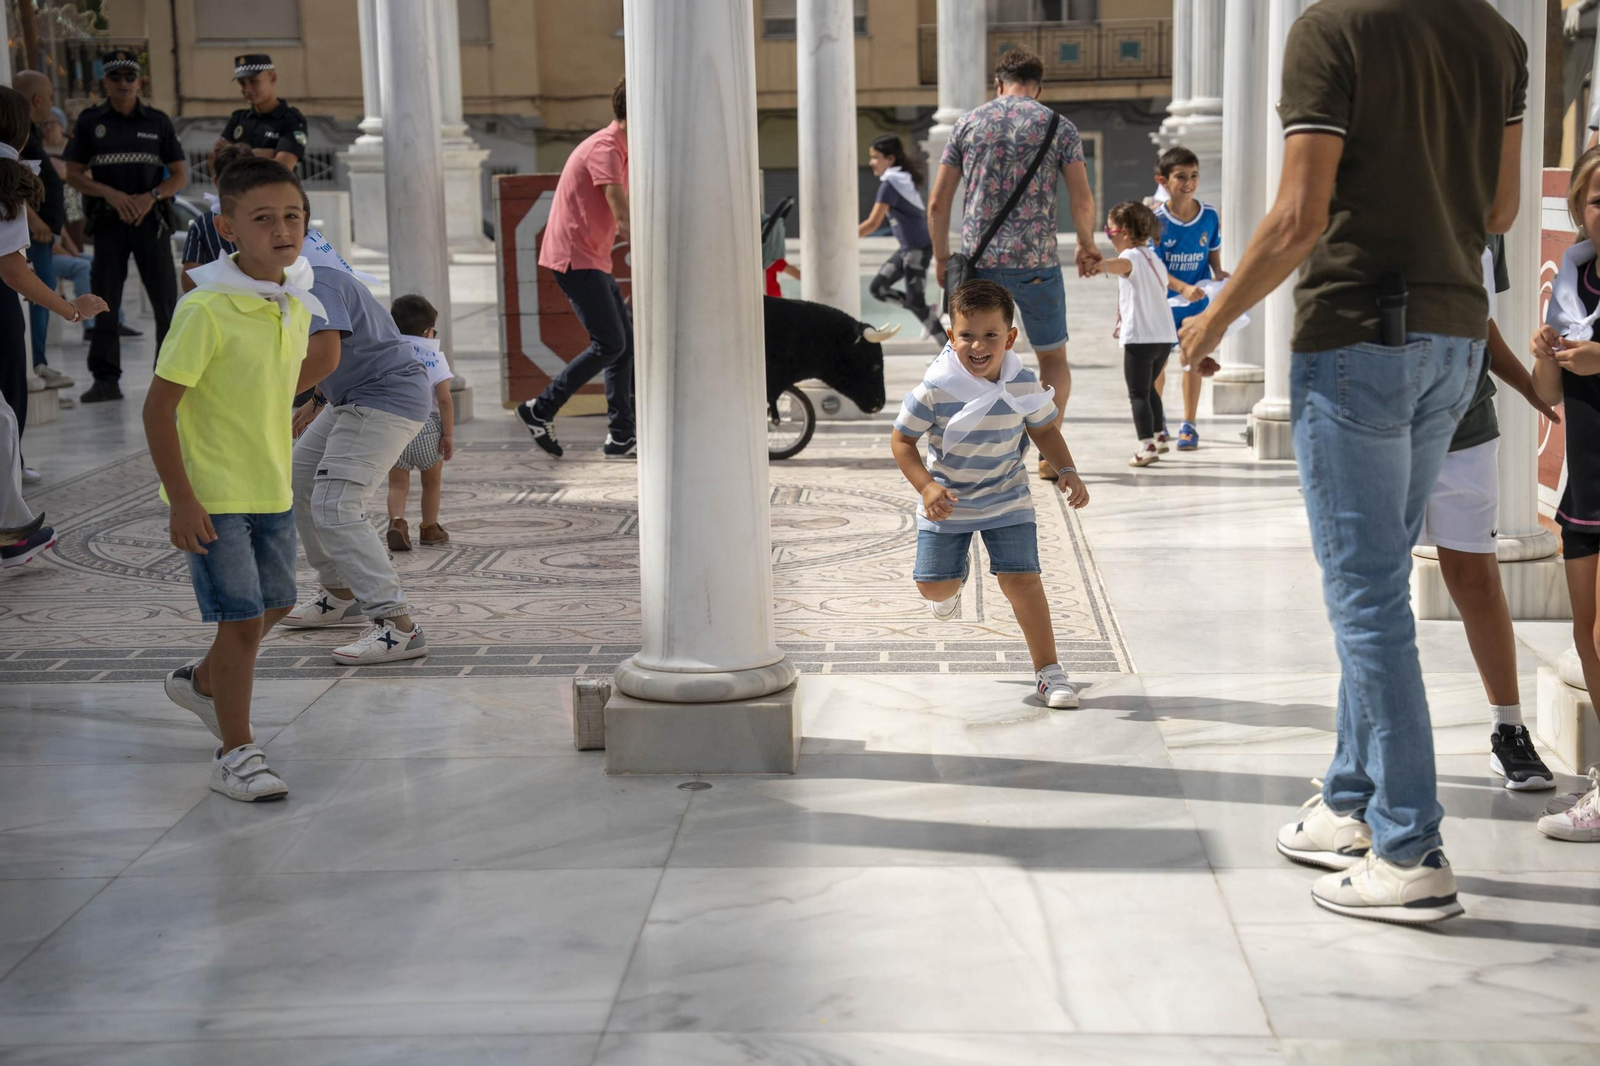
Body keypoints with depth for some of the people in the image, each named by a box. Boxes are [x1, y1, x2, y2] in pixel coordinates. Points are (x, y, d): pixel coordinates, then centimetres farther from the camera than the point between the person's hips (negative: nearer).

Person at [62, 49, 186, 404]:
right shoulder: (89, 121, 7)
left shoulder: (158, 121, 9)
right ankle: (105, 380, 3)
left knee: (166, 299, -2)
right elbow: (73, 175, 4)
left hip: (151, 219, 0)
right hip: (108, 222, 0)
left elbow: (179, 174, 8)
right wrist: (112, 194, -12)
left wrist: (151, 196, -10)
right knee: (105, 301, 0)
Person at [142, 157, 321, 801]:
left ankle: (202, 682, 46)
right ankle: (236, 754, 11)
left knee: (275, 605, 19)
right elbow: (158, 408, -18)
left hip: (273, 488, 8)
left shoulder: (296, 302, 2)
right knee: (242, 619, -5)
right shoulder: (206, 310, -20)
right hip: (212, 494, -7)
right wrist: (182, 501, -20)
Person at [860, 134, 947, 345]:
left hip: (917, 248, -9)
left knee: (914, 301, -4)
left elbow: (873, 224, -21)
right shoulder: (902, 178, 10)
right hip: (907, 248, 9)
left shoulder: (890, 183, -17)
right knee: (878, 288, 9)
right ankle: (928, 315, 13)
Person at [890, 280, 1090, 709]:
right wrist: (926, 486, -26)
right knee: (933, 586, 5)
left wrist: (1067, 471, -11)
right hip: (947, 503, 0)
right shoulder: (935, 391, -23)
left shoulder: (1024, 386, -14)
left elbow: (1045, 430, 5)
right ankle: (955, 582, 46)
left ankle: (1048, 670, 1)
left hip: (1007, 500, 0)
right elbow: (901, 440, -13)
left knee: (1021, 577, -10)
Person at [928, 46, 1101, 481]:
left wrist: (942, 257, 19)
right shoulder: (1058, 127, 3)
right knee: (1054, 358, 15)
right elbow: (1083, 202, -3)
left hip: (978, 261, 1)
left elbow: (937, 203, 6)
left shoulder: (968, 123, 7)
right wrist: (1087, 247, 16)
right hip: (1036, 262, -1)